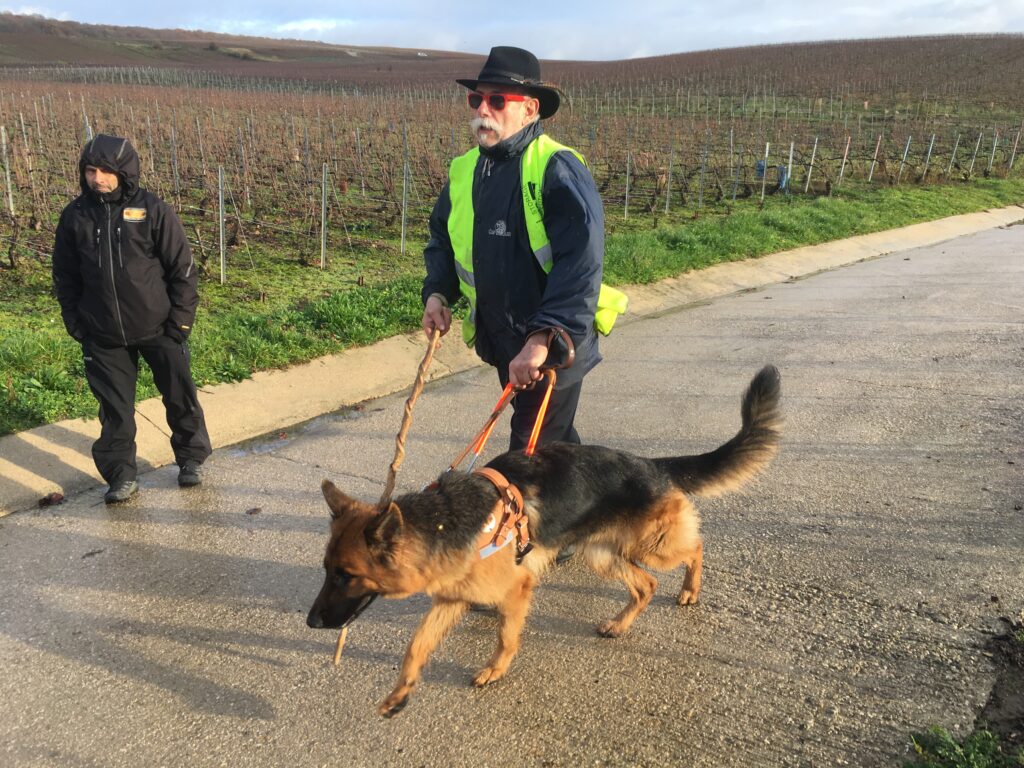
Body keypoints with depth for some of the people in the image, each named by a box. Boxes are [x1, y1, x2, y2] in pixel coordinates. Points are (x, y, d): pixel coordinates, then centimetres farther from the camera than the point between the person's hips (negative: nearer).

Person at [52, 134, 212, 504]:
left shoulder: (154, 211, -8)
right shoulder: (75, 216, 1)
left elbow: (183, 268, -5)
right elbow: (65, 275, 10)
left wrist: (179, 320, -8)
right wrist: (75, 321, 5)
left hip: (158, 328, -2)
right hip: (103, 336, 2)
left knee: (180, 397, 10)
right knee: (114, 407, 9)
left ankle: (190, 459, 30)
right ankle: (120, 474, 23)